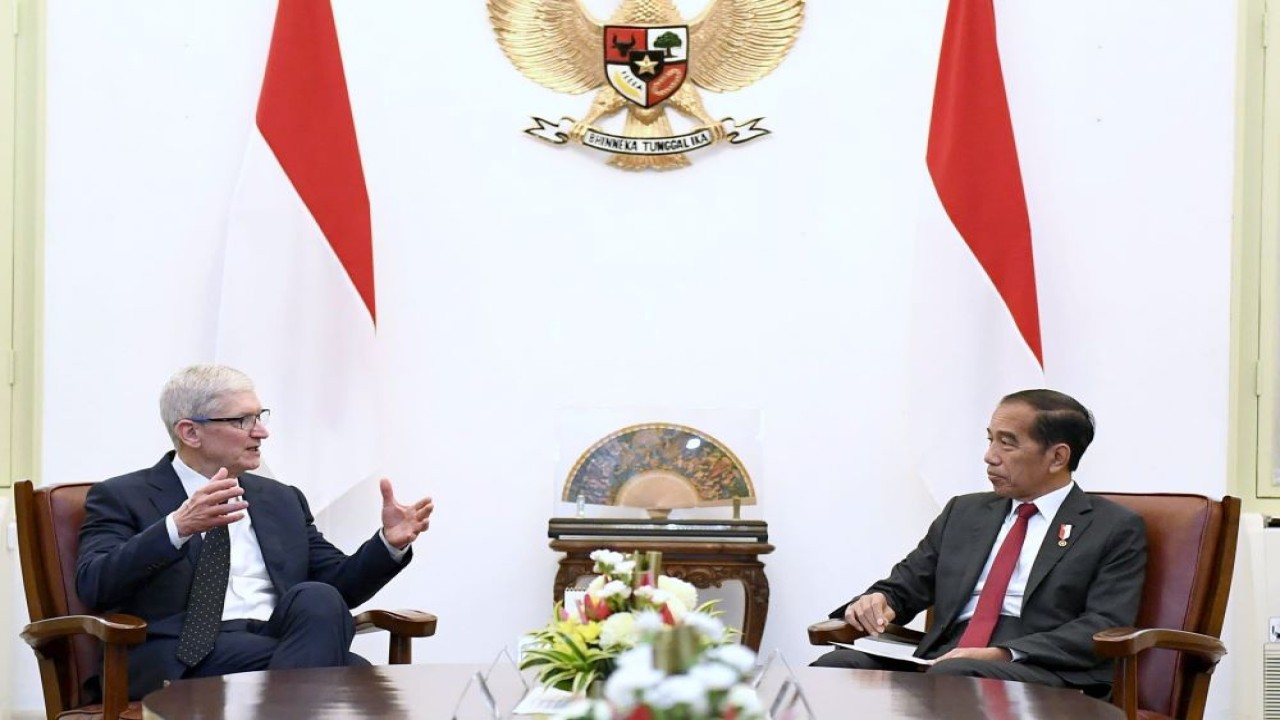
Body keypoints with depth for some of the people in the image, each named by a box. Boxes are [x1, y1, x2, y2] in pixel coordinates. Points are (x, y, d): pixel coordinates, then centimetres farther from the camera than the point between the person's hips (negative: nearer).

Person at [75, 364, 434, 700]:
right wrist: (178, 527, -25)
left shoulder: (283, 500, 22)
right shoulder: (123, 498, 6)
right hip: (185, 659, -5)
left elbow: (339, 586, 20)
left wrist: (390, 543, 0)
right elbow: (95, 586, -11)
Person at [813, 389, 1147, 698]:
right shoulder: (964, 512, 24)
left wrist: (1004, 655, -18)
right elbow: (903, 585, 24)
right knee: (836, 666, -27)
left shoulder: (1115, 529, 8)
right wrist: (875, 601, -3)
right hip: (939, 662, 4)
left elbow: (1104, 626, -4)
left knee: (952, 676, -39)